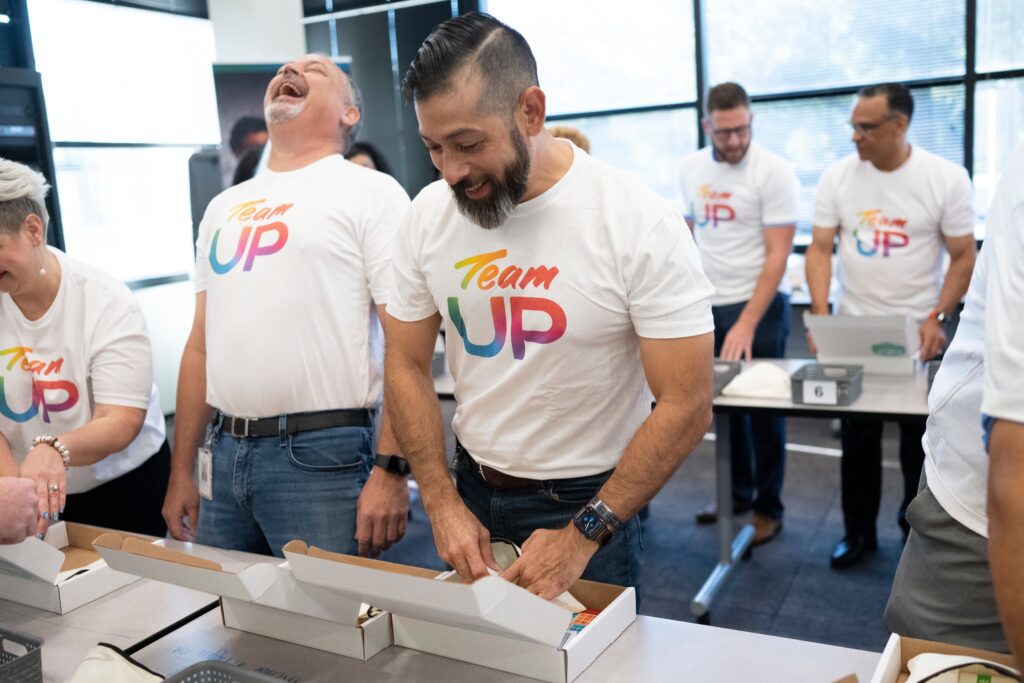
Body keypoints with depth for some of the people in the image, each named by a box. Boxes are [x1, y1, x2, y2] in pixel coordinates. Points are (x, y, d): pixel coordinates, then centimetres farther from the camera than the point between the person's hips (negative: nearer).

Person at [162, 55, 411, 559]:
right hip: (223, 454, 6)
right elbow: (201, 345, 17)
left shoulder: (370, 192, -3)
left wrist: (392, 470, -17)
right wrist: (181, 471, 15)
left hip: (322, 455, -6)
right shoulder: (223, 207, 16)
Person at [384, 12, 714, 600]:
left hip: (589, 503, -4)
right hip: (470, 492, 4)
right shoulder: (429, 216, -9)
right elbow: (408, 366, 0)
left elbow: (687, 404, -19)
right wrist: (442, 503, -8)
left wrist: (584, 535, -20)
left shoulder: (641, 223, -21)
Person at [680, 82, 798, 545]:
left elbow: (777, 255, -16)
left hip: (759, 305, -5)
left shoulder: (773, 172, -13)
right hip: (709, 305, 5)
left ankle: (768, 508, 17)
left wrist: (747, 323, -23)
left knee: (763, 407, 4)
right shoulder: (691, 167, 4)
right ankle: (739, 492, 30)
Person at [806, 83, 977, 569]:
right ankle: (859, 532, 24)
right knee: (857, 441, 9)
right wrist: (820, 317, -13)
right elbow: (820, 249, -2)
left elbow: (963, 257, -4)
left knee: (920, 443, 10)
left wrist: (936, 319, -14)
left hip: (918, 335, -1)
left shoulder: (946, 179, -9)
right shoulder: (838, 177, -3)